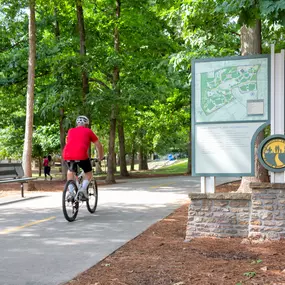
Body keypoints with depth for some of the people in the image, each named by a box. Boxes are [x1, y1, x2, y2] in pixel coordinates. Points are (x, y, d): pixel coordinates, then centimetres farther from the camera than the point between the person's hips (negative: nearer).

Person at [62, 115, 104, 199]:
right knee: (89, 173, 20)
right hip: (81, 155, -3)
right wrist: (100, 157, 39)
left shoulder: (71, 131, 27)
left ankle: (70, 192, 19)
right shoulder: (88, 131, 20)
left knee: (70, 171, 31)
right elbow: (99, 145, 23)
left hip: (67, 155, 3)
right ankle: (83, 189, -4)